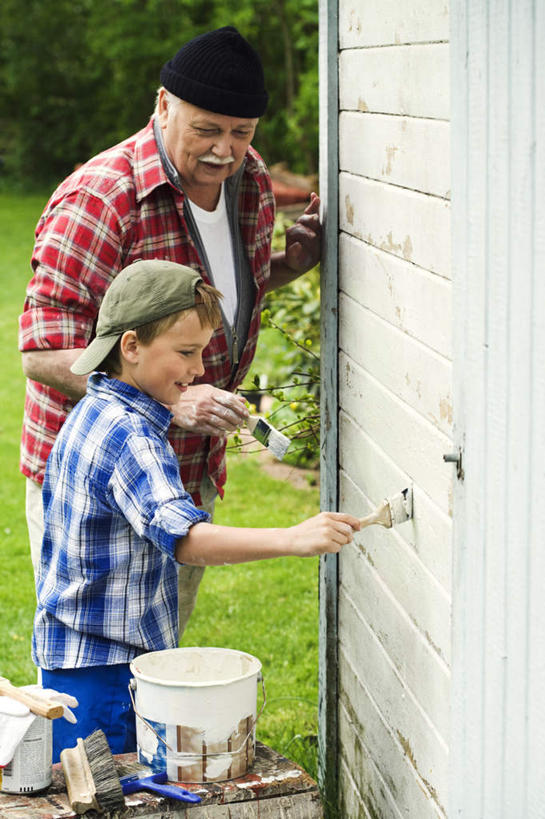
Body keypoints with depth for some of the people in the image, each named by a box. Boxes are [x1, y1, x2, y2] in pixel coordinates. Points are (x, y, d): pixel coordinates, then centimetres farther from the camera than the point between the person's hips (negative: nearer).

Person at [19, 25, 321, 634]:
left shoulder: (251, 180, 1)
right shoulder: (99, 200, -23)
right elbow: (44, 355, -25)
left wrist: (287, 264, -1)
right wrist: (170, 402, -36)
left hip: (194, 471, 7)